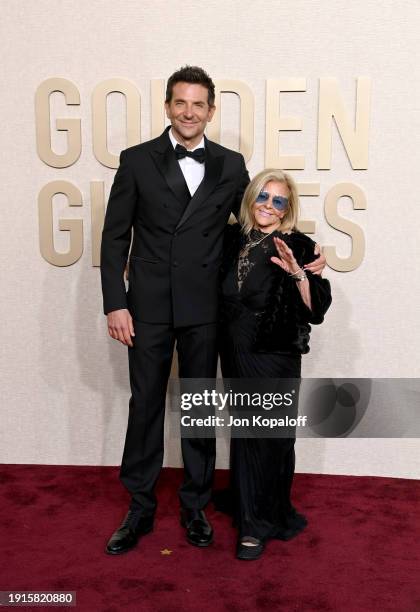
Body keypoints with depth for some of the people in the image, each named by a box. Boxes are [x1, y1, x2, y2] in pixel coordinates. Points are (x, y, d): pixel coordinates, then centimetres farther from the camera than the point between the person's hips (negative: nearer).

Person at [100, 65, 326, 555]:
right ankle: (140, 509, 26)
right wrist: (115, 303, -6)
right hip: (149, 305, 0)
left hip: (203, 308, 1)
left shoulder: (230, 165, 6)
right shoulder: (137, 160, 3)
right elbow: (115, 236, 1)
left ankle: (195, 506, 29)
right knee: (145, 406, 9)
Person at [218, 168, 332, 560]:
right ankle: (245, 502, 35)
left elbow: (317, 308, -14)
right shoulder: (232, 238, 5)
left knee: (268, 436, 4)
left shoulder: (297, 246, -7)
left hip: (274, 357, -4)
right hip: (234, 354, 4)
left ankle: (258, 523, 20)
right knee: (244, 432, 16)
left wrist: (297, 272, -26)